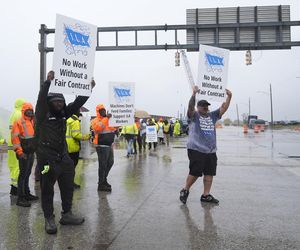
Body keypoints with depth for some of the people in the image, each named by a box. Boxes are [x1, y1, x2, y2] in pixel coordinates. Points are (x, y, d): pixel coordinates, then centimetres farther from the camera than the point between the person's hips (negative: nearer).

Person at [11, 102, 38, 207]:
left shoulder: (33, 122, 15)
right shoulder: (19, 123, -10)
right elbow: (15, 138, -17)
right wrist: (19, 151, -21)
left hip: (31, 152, 8)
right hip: (24, 154, -8)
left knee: (27, 174, 16)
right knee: (23, 174, -7)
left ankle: (27, 194, 27)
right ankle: (20, 198, -3)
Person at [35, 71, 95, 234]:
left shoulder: (63, 114, 8)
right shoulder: (42, 115, -8)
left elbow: (77, 103, 6)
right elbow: (41, 99, -26)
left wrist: (88, 89, -2)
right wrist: (48, 82, -36)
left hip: (64, 157, 7)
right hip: (47, 158, -6)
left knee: (68, 187, 13)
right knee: (47, 190, 5)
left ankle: (66, 215, 28)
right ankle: (49, 219, 18)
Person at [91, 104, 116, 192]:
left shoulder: (109, 119, 17)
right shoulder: (95, 121, -8)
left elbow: (114, 128, 21)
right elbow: (98, 127, -28)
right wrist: (106, 118, -27)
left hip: (109, 145, 9)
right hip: (102, 146, -8)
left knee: (110, 163, 18)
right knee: (103, 165, -5)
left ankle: (103, 180, 34)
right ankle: (101, 185, 5)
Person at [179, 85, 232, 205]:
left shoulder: (212, 116, 15)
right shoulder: (194, 116, 1)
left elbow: (224, 108, 9)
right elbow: (190, 106, -18)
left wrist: (229, 97, -6)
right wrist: (194, 94, -31)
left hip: (211, 150, 6)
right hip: (196, 150, -6)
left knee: (210, 173, 7)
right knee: (195, 172, -5)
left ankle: (206, 195, 18)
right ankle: (185, 190, 17)